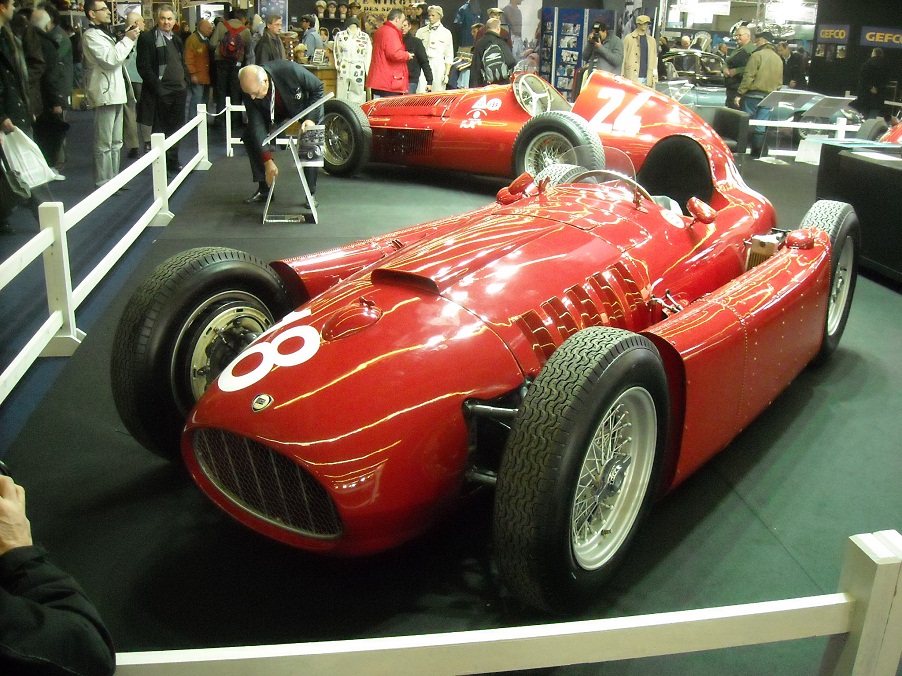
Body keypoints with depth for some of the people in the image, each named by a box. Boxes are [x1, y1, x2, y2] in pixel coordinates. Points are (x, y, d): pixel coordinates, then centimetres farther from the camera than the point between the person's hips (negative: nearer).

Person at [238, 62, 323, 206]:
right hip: (273, 111, 3)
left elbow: (318, 87, -24)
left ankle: (311, 193, -8)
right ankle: (264, 189, 1)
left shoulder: (290, 70, -42)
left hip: (304, 105, -3)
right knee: (250, 137, -11)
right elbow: (257, 125, -29)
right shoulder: (249, 89, -31)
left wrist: (311, 118, -34)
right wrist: (268, 161, -35)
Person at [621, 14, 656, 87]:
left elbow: (654, 59, 15)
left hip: (647, 77, 4)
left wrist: (655, 77, 8)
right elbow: (623, 57, 2)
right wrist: (622, 76, -3)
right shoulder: (629, 38, 3)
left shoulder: (651, 40, 15)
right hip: (632, 76, -4)